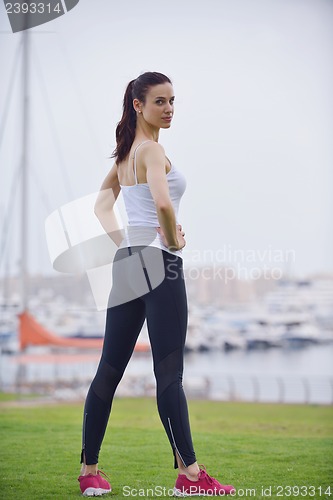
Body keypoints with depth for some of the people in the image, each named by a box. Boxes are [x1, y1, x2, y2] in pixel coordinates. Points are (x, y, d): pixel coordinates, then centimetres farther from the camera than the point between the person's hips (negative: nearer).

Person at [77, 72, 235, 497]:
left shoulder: (125, 153, 16)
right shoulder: (152, 150, -12)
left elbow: (101, 207, 23)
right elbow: (162, 204, -30)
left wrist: (125, 243, 15)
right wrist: (175, 239, -14)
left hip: (127, 262, 9)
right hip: (158, 262, -9)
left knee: (110, 369, 9)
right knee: (169, 372, -7)